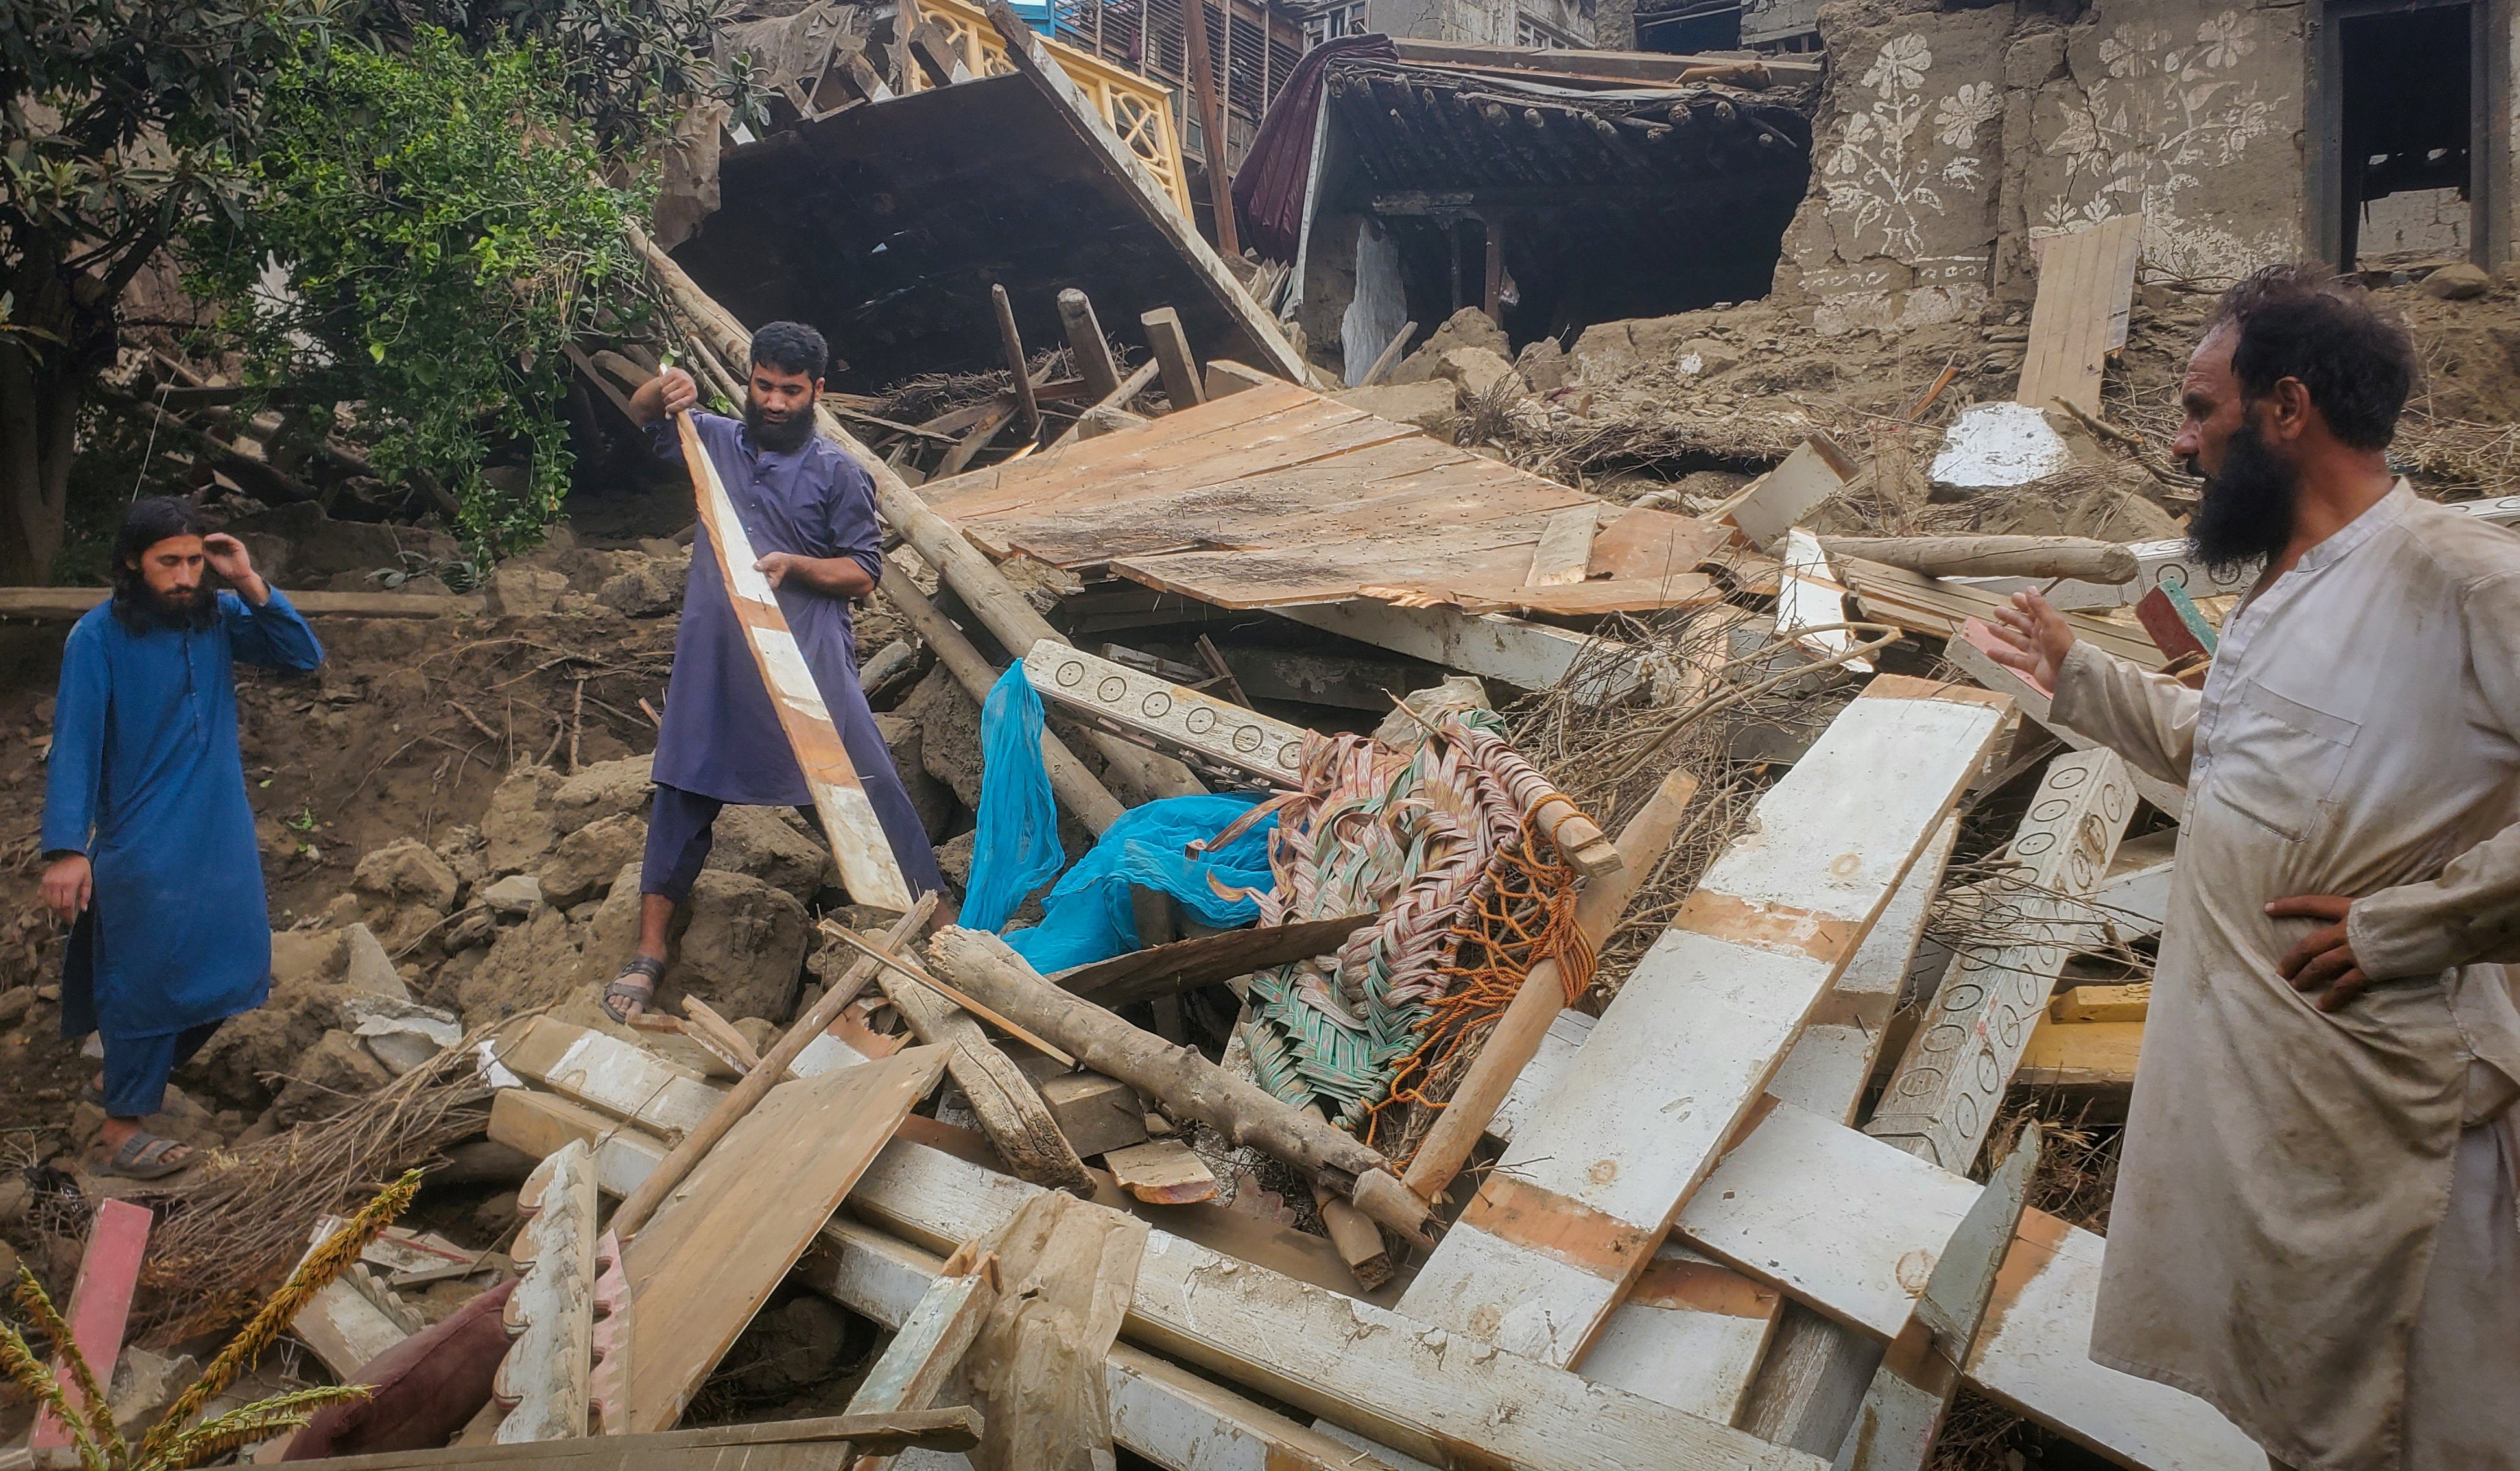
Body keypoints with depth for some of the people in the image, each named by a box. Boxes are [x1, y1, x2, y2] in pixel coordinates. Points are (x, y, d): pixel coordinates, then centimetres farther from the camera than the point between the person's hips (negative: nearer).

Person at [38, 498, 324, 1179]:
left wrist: (249, 584, -14)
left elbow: (304, 655, -2)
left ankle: (123, 1076, 34)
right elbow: (74, 746, -15)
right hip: (144, 846, -6)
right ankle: (123, 1128, 13)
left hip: (223, 835, 6)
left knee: (226, 970, 13)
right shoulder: (98, 637, -13)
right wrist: (66, 849, -21)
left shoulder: (216, 617, 1)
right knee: (146, 981, -1)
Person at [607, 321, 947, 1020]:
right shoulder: (716, 443, 9)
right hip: (714, 660, 3)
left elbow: (865, 571, -1)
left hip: (810, 661, -3)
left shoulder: (837, 472, 0)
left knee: (865, 788, -4)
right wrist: (663, 389, -5)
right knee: (682, 796, 6)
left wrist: (794, 565, -17)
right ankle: (650, 952, 17)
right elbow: (640, 414, 18)